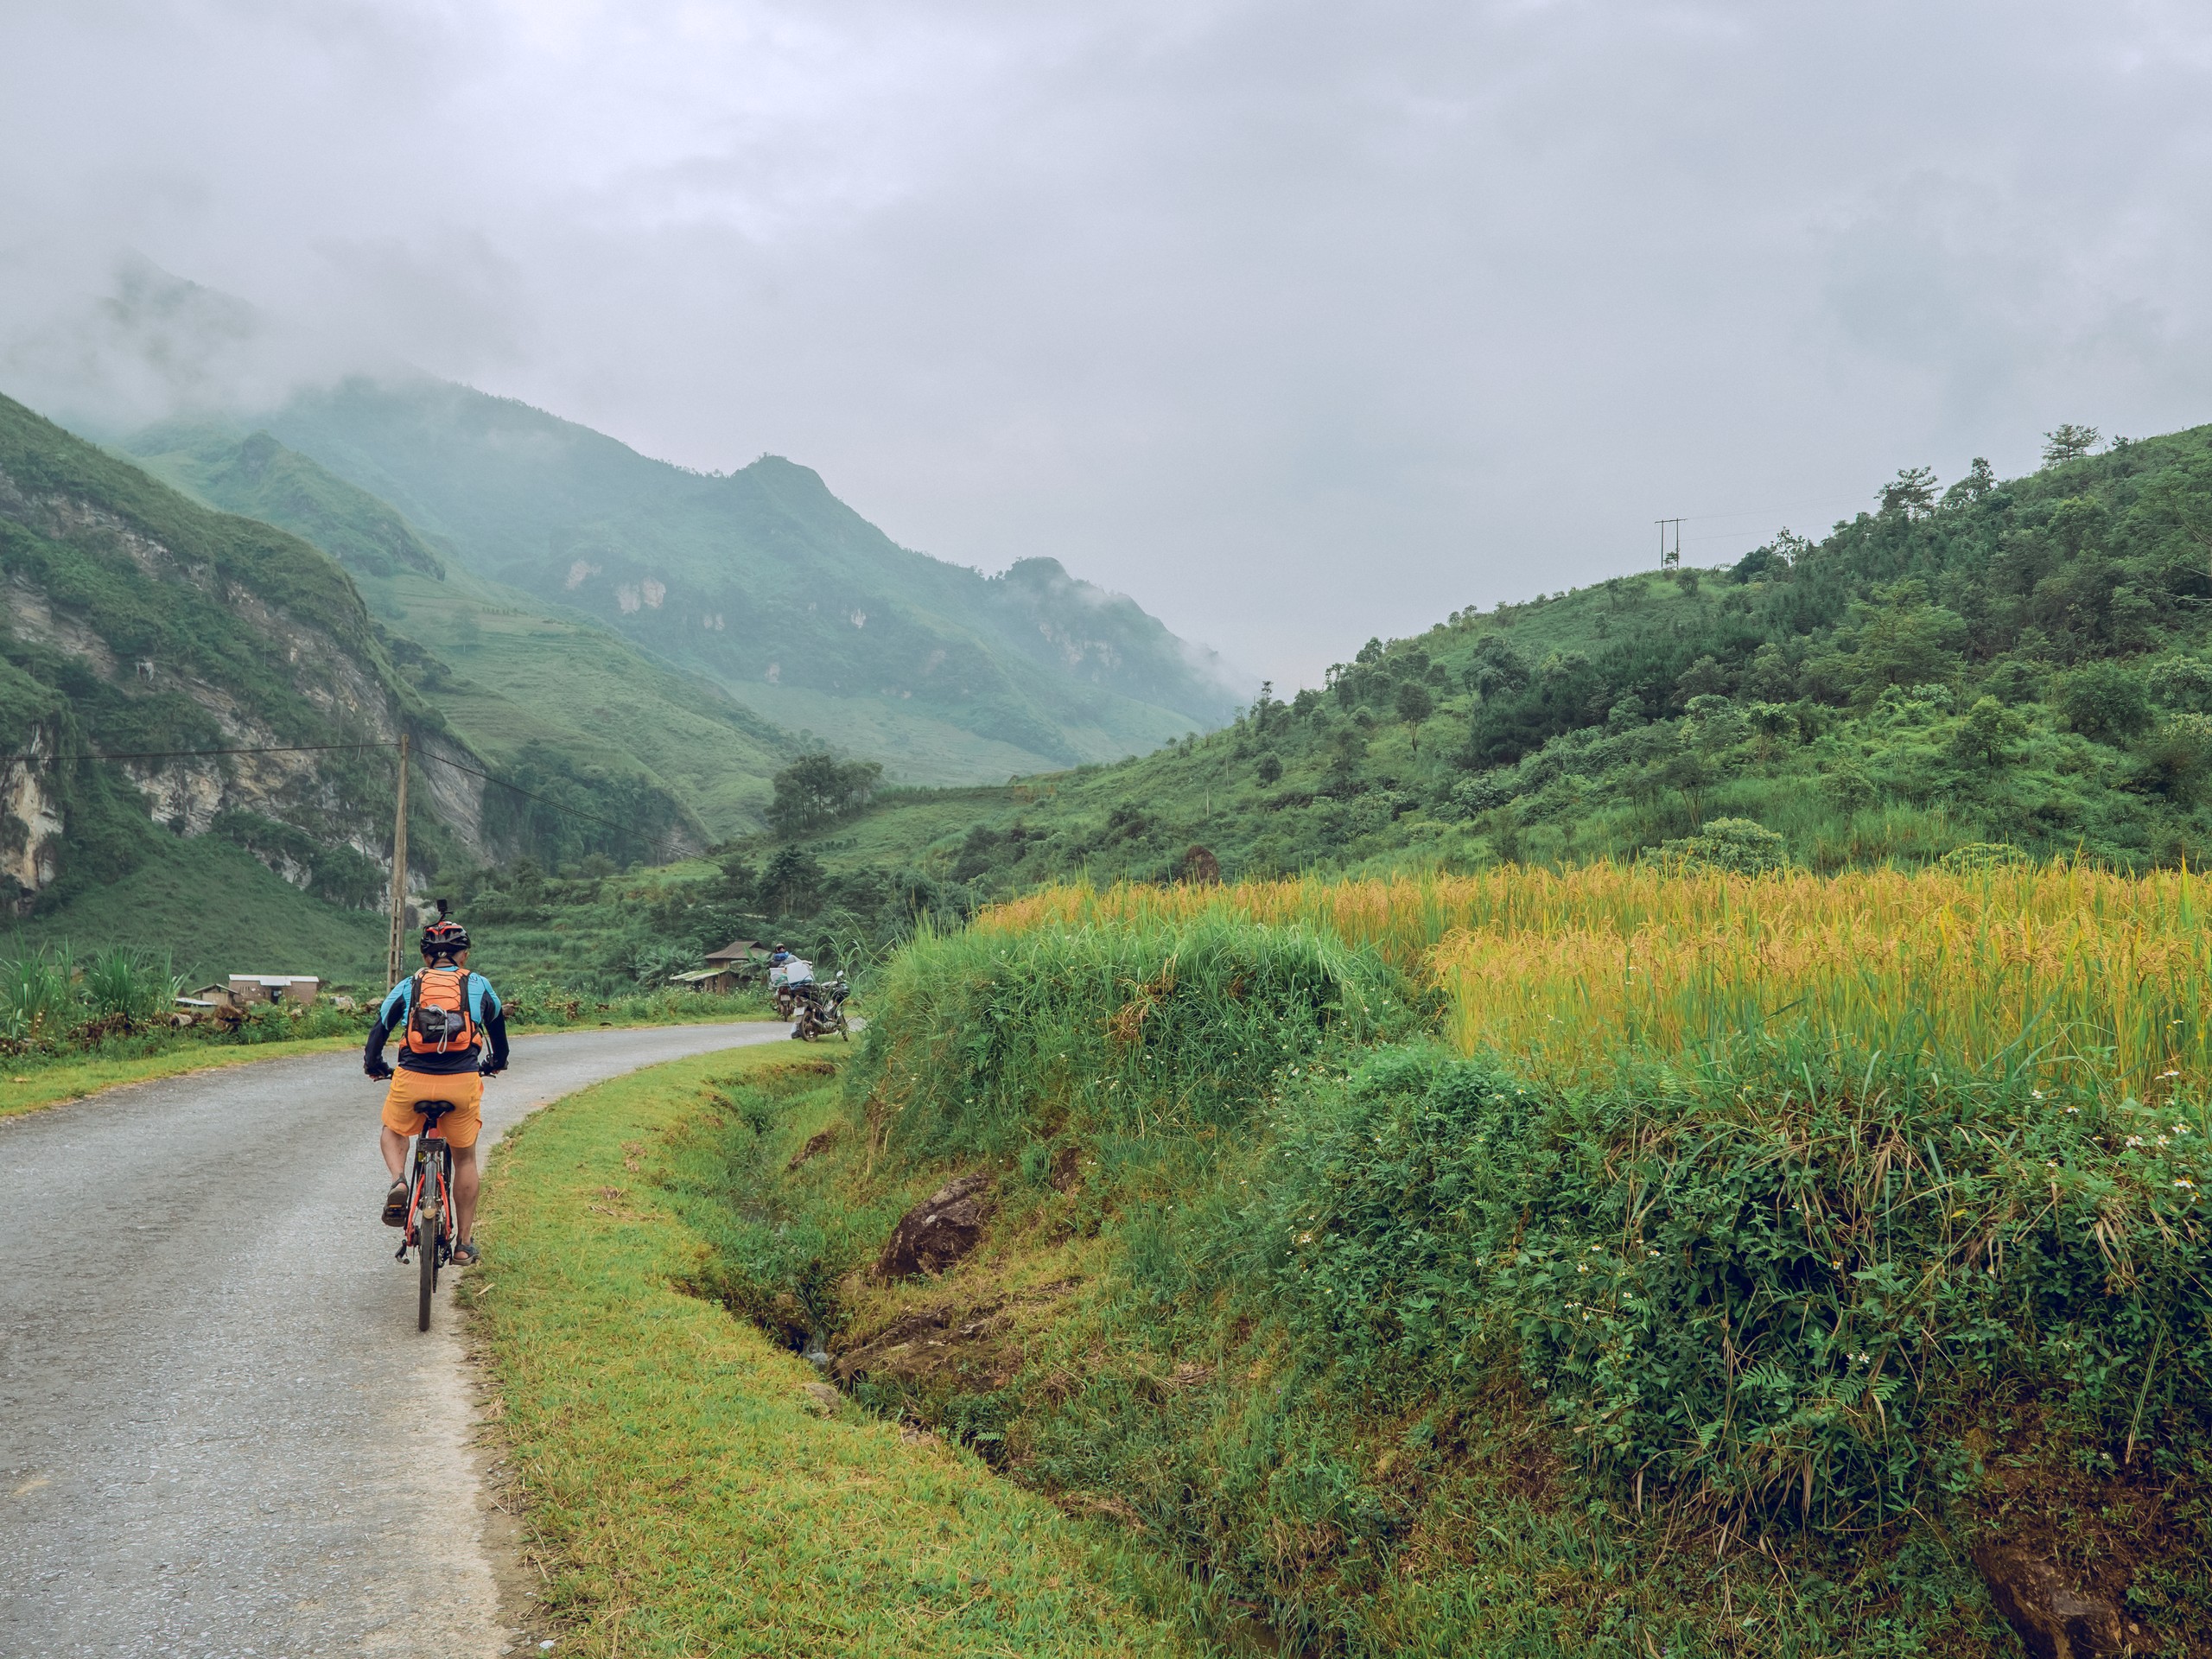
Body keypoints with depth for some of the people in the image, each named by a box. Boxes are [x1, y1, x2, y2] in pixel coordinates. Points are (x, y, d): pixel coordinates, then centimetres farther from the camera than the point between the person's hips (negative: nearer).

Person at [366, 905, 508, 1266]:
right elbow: (497, 1027, 29)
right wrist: (496, 1063, 48)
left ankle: (398, 1182, -1)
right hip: (462, 1081, 0)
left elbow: (379, 1030, 16)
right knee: (465, 1158, 17)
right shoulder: (479, 985, 14)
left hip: (412, 1080, 0)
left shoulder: (408, 986, 13)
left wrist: (374, 1066, 36)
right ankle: (464, 1243, 19)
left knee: (393, 1132, 29)